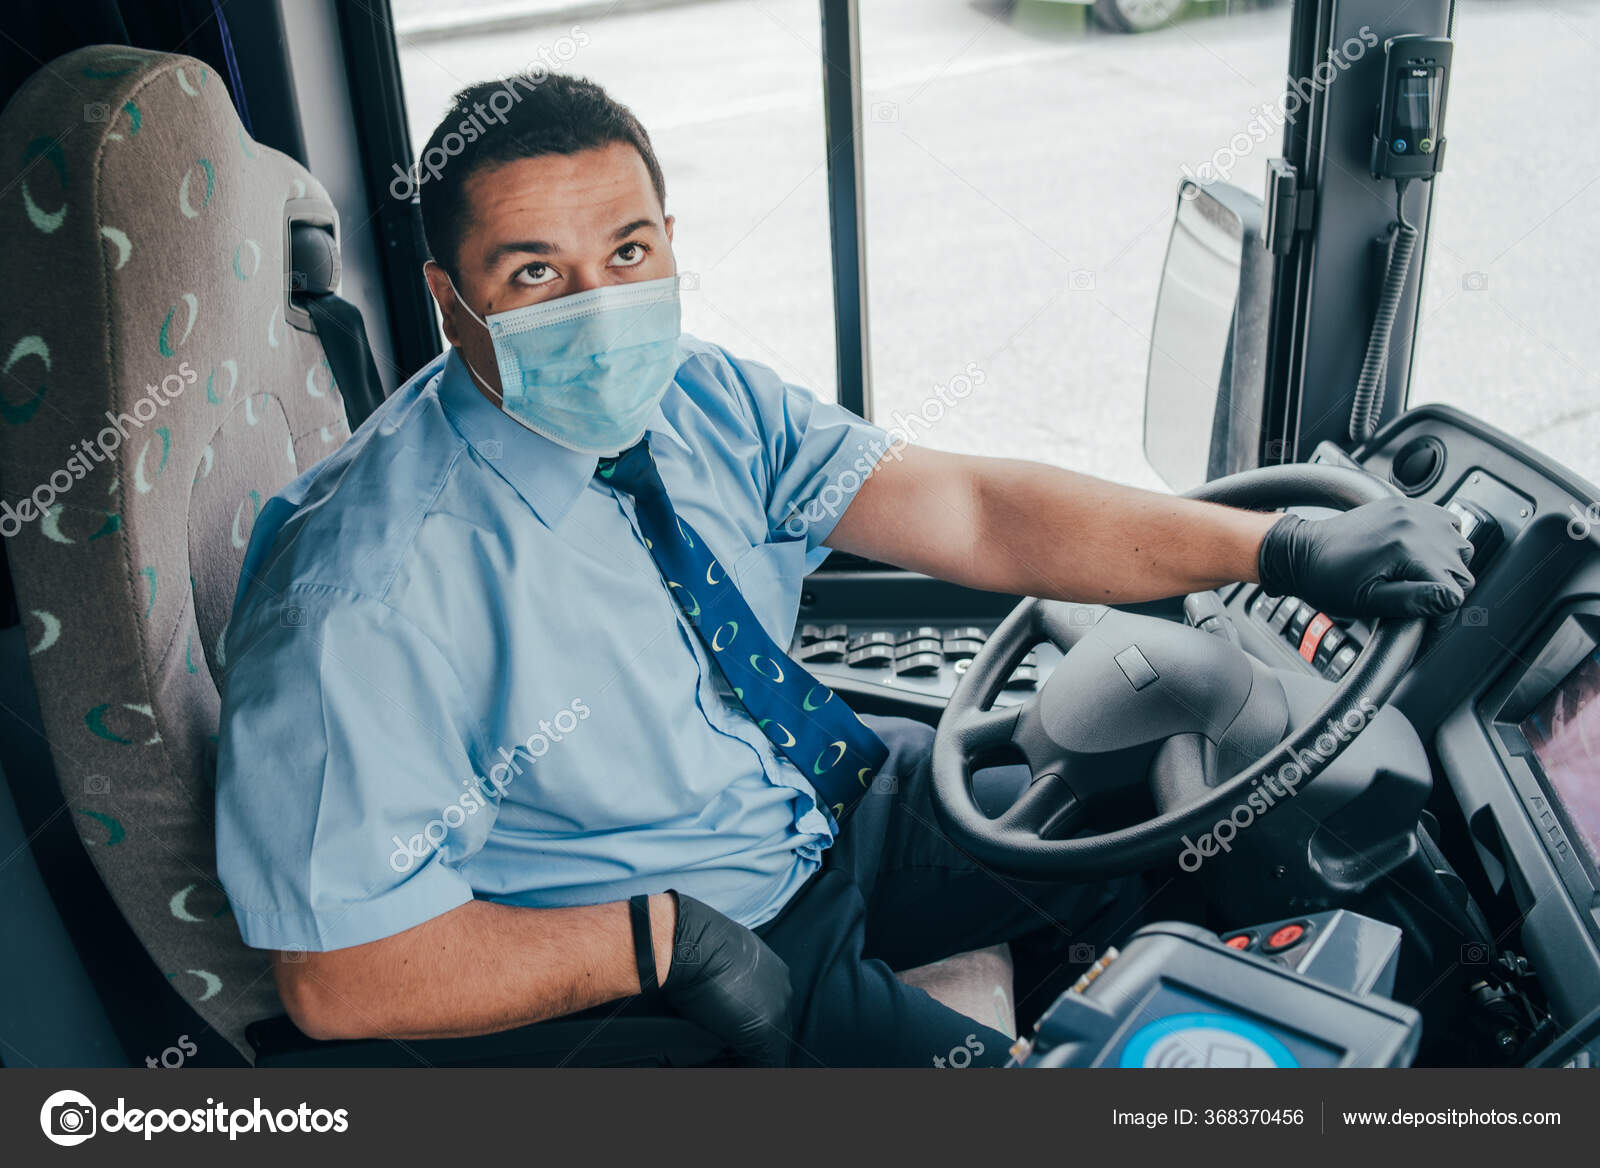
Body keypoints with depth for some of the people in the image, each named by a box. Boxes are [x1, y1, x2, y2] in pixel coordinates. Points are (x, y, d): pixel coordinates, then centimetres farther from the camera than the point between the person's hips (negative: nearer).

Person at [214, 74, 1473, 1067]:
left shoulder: (699, 400, -9)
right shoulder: (367, 599, -27)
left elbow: (970, 514, -13)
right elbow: (340, 973, -24)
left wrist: (1283, 548, -22)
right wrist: (670, 938, -27)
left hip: (841, 792, 6)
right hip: (650, 962, -6)